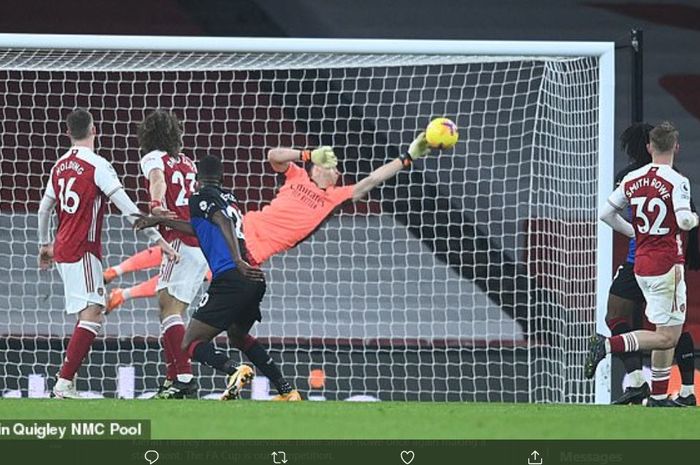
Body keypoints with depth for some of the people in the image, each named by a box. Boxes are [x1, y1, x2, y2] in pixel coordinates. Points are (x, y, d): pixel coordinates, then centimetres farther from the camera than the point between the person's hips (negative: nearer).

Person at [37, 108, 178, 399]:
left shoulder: (60, 166, 12)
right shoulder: (97, 165, -10)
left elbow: (44, 208, 23)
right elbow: (128, 208, -15)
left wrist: (44, 244, 38)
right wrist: (158, 239, -13)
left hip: (62, 250, 8)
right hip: (83, 251, -8)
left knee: (91, 316, 15)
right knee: (92, 317, -13)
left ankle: (65, 384, 10)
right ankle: (64, 384, -22)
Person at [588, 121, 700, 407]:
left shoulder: (632, 180, 7)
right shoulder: (677, 182, -12)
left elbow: (606, 213, 10)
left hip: (641, 263, 7)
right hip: (666, 265, -7)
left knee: (668, 334, 15)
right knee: (667, 337, -6)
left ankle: (658, 397, 14)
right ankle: (608, 345, -21)